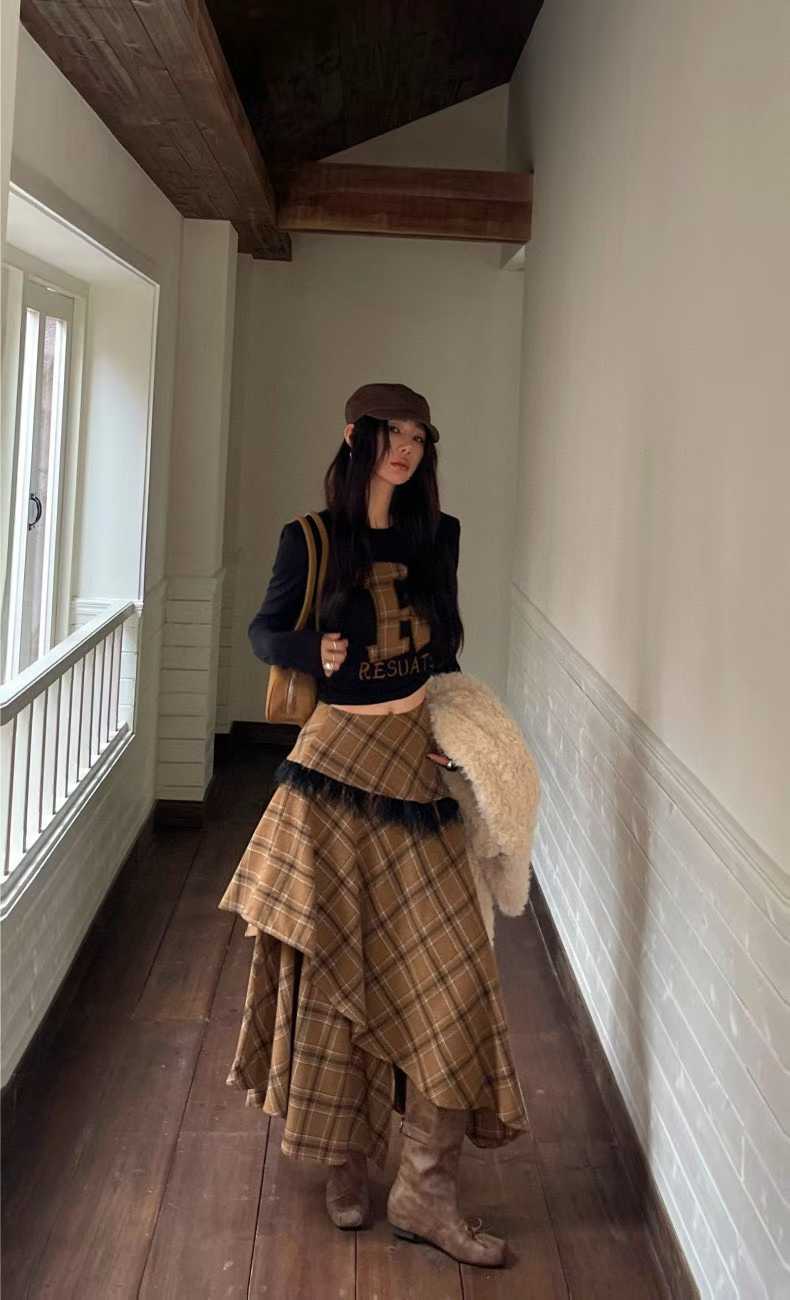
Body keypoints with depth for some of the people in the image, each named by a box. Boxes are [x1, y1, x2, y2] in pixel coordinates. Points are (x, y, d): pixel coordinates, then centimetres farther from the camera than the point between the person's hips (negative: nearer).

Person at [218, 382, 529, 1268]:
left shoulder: (437, 536, 8)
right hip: (337, 762, -3)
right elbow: (265, 631, 7)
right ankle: (346, 1163, 24)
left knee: (444, 971, -2)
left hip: (417, 764, 3)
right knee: (337, 963, 6)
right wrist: (317, 651, -13)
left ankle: (426, 1193, 7)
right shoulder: (310, 540, -1)